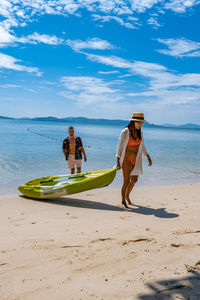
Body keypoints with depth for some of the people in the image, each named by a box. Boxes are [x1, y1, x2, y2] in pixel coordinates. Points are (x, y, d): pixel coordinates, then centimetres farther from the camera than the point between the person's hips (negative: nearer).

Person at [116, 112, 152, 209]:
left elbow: (142, 146, 15)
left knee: (134, 180, 15)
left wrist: (148, 157, 17)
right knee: (126, 181, -8)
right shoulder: (125, 132, -14)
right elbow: (120, 146, -12)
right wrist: (118, 161, -16)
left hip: (136, 159, 6)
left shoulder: (139, 132, 3)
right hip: (126, 159, -6)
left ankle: (127, 196, 38)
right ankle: (123, 201, 7)